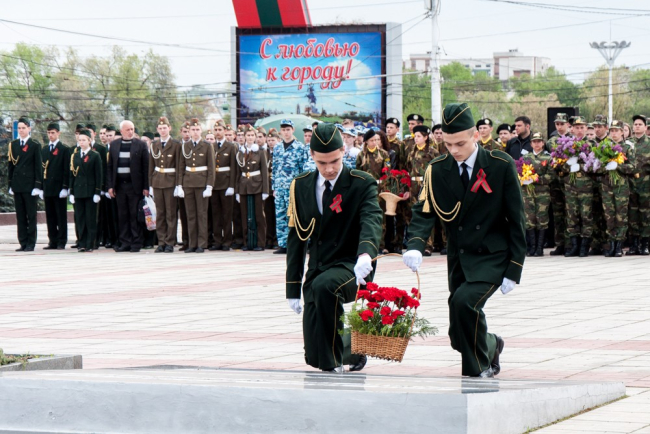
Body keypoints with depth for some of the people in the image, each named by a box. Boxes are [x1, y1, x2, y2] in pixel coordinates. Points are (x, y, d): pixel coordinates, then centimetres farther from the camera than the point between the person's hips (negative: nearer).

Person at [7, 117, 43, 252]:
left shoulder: (35, 145, -1)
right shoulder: (13, 145, 11)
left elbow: (38, 166, -3)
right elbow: (11, 165, 13)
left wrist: (38, 186, -8)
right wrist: (10, 184, 8)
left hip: (30, 185, -4)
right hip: (17, 185, 4)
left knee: (31, 215, -1)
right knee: (20, 216, 5)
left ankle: (31, 243, 1)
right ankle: (23, 243, 8)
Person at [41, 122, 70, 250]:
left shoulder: (64, 150, 0)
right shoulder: (44, 150, 16)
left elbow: (66, 170, -5)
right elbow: (42, 169, 15)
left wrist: (65, 187, -12)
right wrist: (41, 187, 10)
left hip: (59, 188, -5)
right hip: (47, 189, 5)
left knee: (61, 216, -2)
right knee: (50, 217, 6)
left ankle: (61, 242, 0)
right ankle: (53, 241, 10)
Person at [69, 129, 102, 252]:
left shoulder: (95, 156, 0)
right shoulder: (75, 156, 11)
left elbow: (99, 175, -2)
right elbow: (72, 175, 12)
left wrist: (97, 192, -9)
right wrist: (71, 192, 6)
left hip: (91, 191, -4)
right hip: (78, 191, 4)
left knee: (91, 218, -2)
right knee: (79, 218, 3)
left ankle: (90, 245, 0)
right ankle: (82, 243, 7)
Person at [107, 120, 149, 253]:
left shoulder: (141, 145, 0)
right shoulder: (114, 145, 10)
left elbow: (146, 167, -1)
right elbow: (110, 166, 11)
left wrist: (146, 187, -6)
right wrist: (110, 186, 3)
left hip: (134, 185, -3)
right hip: (119, 185, 3)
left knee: (135, 215, -2)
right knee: (122, 215, 5)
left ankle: (136, 243, 3)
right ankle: (125, 243, 10)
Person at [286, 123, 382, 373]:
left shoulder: (362, 184, -8)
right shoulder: (301, 186, 6)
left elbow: (371, 220, -27)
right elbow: (296, 238, 9)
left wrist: (366, 254, -49)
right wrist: (293, 289, 5)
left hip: (350, 268, -4)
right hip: (317, 271, 4)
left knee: (324, 285, -39)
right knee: (314, 357, -5)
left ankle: (334, 362, -22)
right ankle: (352, 346, 30)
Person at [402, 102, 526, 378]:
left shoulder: (501, 166, -8)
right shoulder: (437, 170, 0)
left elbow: (516, 219, -5)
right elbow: (423, 212, -6)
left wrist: (514, 270, -9)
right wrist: (415, 247, -27)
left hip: (492, 256, -4)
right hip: (458, 259, 4)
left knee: (464, 301, -29)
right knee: (459, 337, 3)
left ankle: (477, 371, -8)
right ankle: (490, 345, 38)